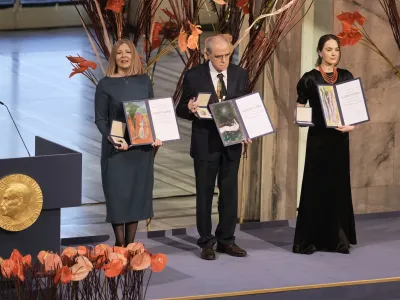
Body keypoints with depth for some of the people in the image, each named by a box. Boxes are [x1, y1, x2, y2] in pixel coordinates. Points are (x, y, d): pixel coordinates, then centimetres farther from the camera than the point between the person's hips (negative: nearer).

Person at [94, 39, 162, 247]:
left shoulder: (144, 81, 7)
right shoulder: (105, 85, -3)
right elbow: (100, 119, -5)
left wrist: (156, 135, -6)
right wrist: (112, 139, -22)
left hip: (142, 146, 3)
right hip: (116, 148, -3)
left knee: (138, 192, 5)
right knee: (118, 193, -3)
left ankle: (130, 244, 12)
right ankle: (119, 244, 7)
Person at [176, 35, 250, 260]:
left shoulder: (240, 75, 3)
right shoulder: (194, 76, -5)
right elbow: (181, 110, -1)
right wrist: (189, 108, -24)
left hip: (232, 143, 3)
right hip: (205, 143, -2)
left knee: (230, 192, 8)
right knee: (205, 193, 5)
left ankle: (226, 240, 17)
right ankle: (206, 243, 12)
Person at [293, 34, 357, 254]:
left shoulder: (346, 77, 6)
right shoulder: (309, 78, -4)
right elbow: (299, 108, 0)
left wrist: (352, 124, -9)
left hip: (340, 137, 4)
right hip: (318, 138, -3)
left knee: (339, 185, 5)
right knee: (315, 186, -2)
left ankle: (338, 238, 11)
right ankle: (309, 240, 2)